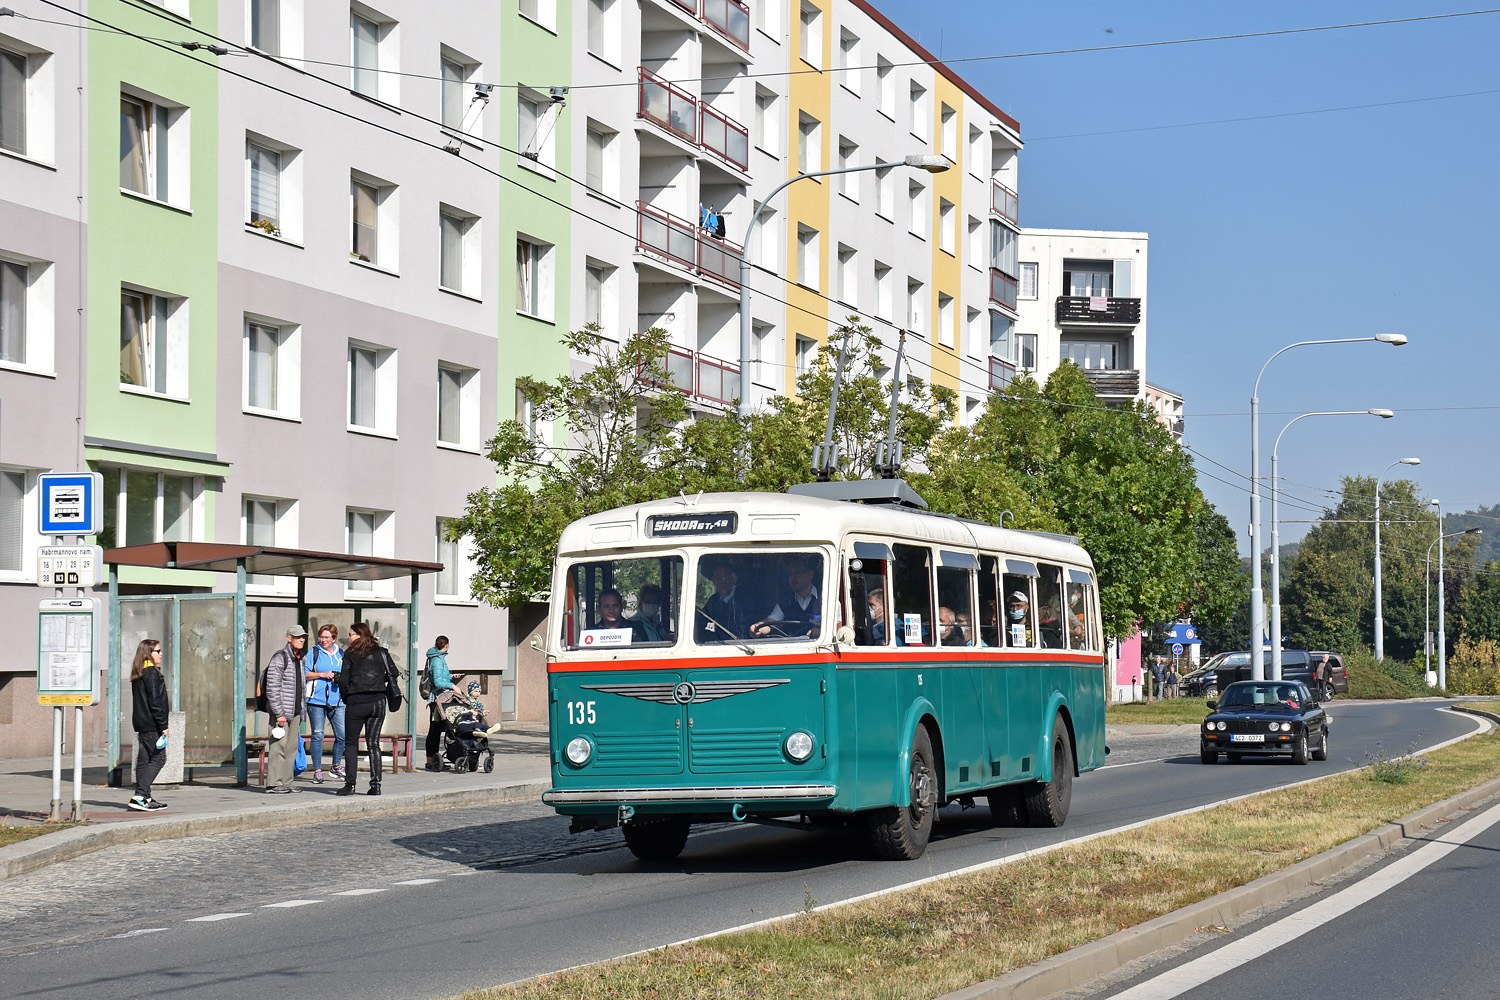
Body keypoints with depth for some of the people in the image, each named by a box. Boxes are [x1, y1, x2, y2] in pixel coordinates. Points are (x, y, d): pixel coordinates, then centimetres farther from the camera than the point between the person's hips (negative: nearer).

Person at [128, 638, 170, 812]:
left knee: (143, 759, 10)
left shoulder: (138, 674, 16)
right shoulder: (151, 673, -13)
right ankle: (140, 796, -15)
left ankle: (144, 798, 12)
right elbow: (155, 700, -17)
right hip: (151, 724, -10)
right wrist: (163, 725, -15)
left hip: (141, 723, 10)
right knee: (158, 758, -7)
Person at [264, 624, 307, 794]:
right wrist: (279, 713, -19)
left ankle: (286, 782, 15)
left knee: (292, 747, 9)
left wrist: (302, 710, 18)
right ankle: (273, 784, -8)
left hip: (295, 711, 9)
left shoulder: (299, 659, 16)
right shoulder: (280, 657, -11)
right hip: (281, 711, -8)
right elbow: (272, 687, -16)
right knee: (278, 746, -10)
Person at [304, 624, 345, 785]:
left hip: (336, 701, 3)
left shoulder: (341, 654, 14)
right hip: (316, 699, -3)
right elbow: (305, 674, 1)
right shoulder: (314, 653, 5)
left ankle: (337, 766, 19)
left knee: (342, 734, -2)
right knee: (317, 735, -2)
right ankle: (317, 770, 5)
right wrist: (322, 675, -11)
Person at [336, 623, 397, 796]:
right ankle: (375, 784, 2)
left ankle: (350, 783, -1)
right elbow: (393, 673, 6)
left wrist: (346, 700, 8)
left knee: (351, 743, 6)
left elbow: (343, 680, -6)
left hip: (356, 703, -3)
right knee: (373, 743, 8)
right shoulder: (381, 652, 7)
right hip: (378, 702, 3)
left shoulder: (350, 654, -2)